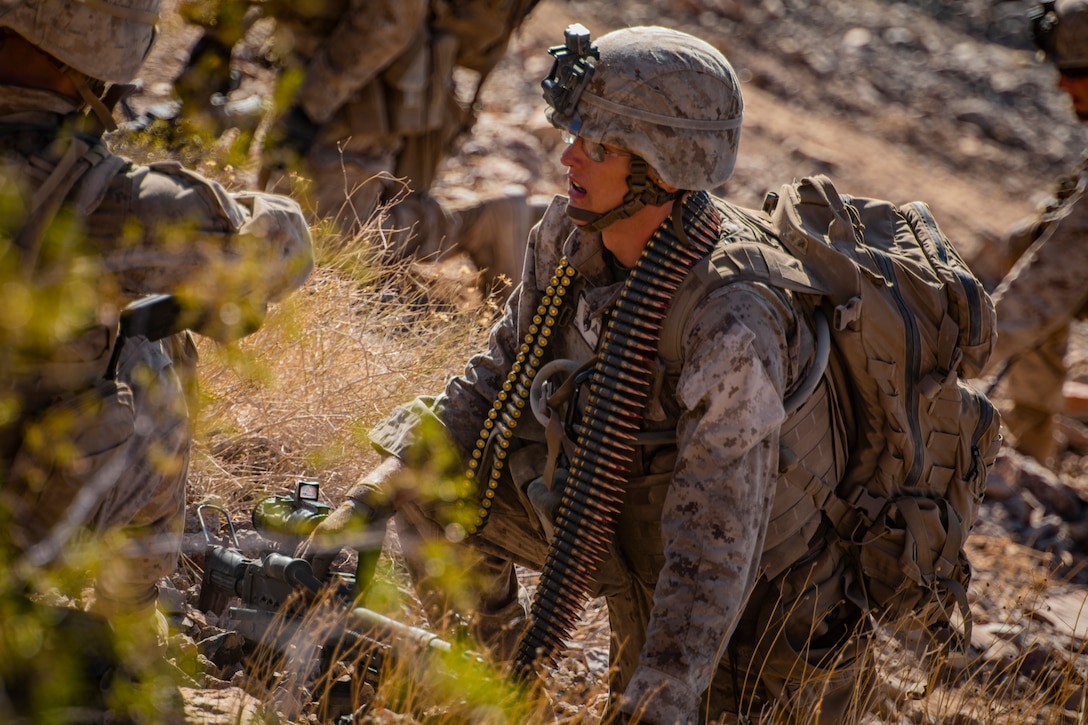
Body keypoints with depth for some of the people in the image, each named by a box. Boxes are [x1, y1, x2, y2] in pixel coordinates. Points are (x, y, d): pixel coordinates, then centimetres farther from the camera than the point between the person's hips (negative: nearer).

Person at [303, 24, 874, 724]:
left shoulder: (732, 330, -37)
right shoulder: (571, 231, -14)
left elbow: (713, 545, -35)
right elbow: (499, 377, 0)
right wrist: (373, 499, -7)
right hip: (608, 512, 7)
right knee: (429, 478, -4)